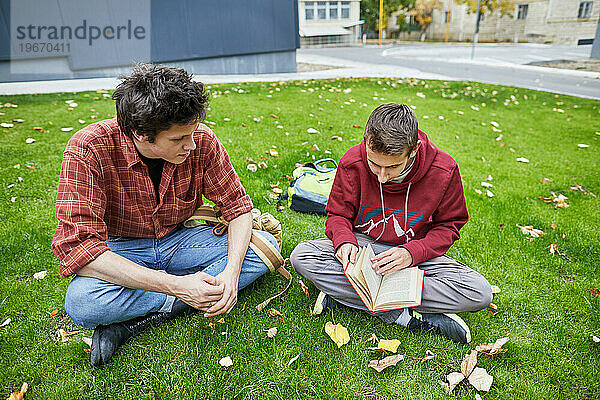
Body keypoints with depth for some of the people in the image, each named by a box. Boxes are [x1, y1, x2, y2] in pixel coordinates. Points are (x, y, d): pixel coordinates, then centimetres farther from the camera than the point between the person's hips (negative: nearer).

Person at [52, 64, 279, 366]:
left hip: (180, 239, 4)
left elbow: (237, 206, -9)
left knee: (266, 246, -18)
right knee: (81, 302, -35)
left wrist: (231, 271, -28)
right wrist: (176, 286, -38)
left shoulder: (201, 141, -18)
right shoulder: (88, 150, -25)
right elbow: (78, 247, -30)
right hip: (121, 249, -3)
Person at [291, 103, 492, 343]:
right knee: (301, 256, -28)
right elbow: (338, 214, -3)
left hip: (416, 253, 0)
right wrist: (344, 240, -26)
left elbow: (448, 226, -4)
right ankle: (404, 316, -27)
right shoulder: (352, 163, -16)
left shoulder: (444, 171, -17)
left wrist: (412, 252, -23)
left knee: (480, 294, -25)